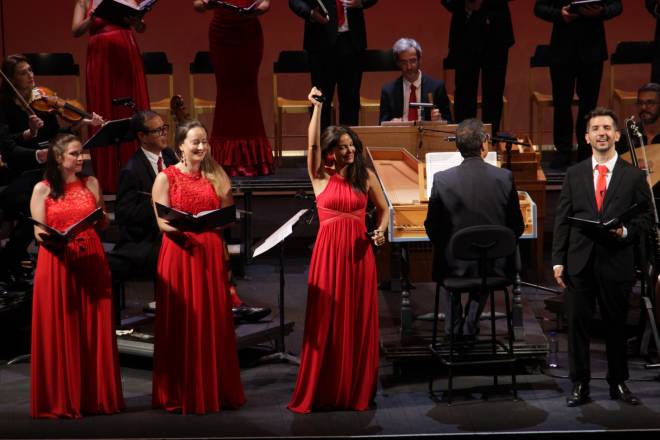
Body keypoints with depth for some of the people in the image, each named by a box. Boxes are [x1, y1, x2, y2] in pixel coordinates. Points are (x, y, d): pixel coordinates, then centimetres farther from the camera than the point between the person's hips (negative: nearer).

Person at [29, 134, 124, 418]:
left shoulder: (91, 184, 11)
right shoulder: (42, 189, 4)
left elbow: (103, 222, 14)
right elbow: (39, 232, 0)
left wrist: (100, 218, -7)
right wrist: (49, 237, -21)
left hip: (91, 262, 2)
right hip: (57, 263, -2)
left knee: (94, 330, 3)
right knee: (60, 332, -2)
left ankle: (96, 396, 11)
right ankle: (61, 400, 5)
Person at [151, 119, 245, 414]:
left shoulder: (214, 176, 12)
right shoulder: (166, 177, 1)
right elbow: (162, 222, -6)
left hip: (211, 254, 3)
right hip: (180, 253, -3)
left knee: (214, 321, 3)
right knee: (182, 324, -2)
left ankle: (216, 390, 13)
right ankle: (181, 395, 7)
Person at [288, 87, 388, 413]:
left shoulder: (366, 176, 8)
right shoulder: (321, 176, 3)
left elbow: (383, 209, 16)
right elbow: (312, 144, -12)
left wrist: (380, 231, -3)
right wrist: (317, 107, -19)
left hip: (359, 252, 2)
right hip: (328, 251, -2)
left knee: (359, 321, 4)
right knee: (326, 321, -1)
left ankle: (357, 391, 12)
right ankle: (320, 392, 6)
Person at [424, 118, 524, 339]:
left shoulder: (442, 180, -13)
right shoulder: (505, 177, -10)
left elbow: (432, 229, -5)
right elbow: (517, 227, -2)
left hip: (455, 265, -1)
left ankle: (454, 328, 36)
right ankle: (470, 328, 37)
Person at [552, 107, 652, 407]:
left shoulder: (633, 176, 4)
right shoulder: (574, 174, 8)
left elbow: (644, 217, 5)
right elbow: (562, 220, 6)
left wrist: (625, 232, -15)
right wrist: (558, 260, 0)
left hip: (616, 262, -1)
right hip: (580, 261, 1)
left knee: (617, 325, 8)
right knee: (578, 324, 3)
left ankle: (618, 383, 21)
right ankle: (580, 385, 12)